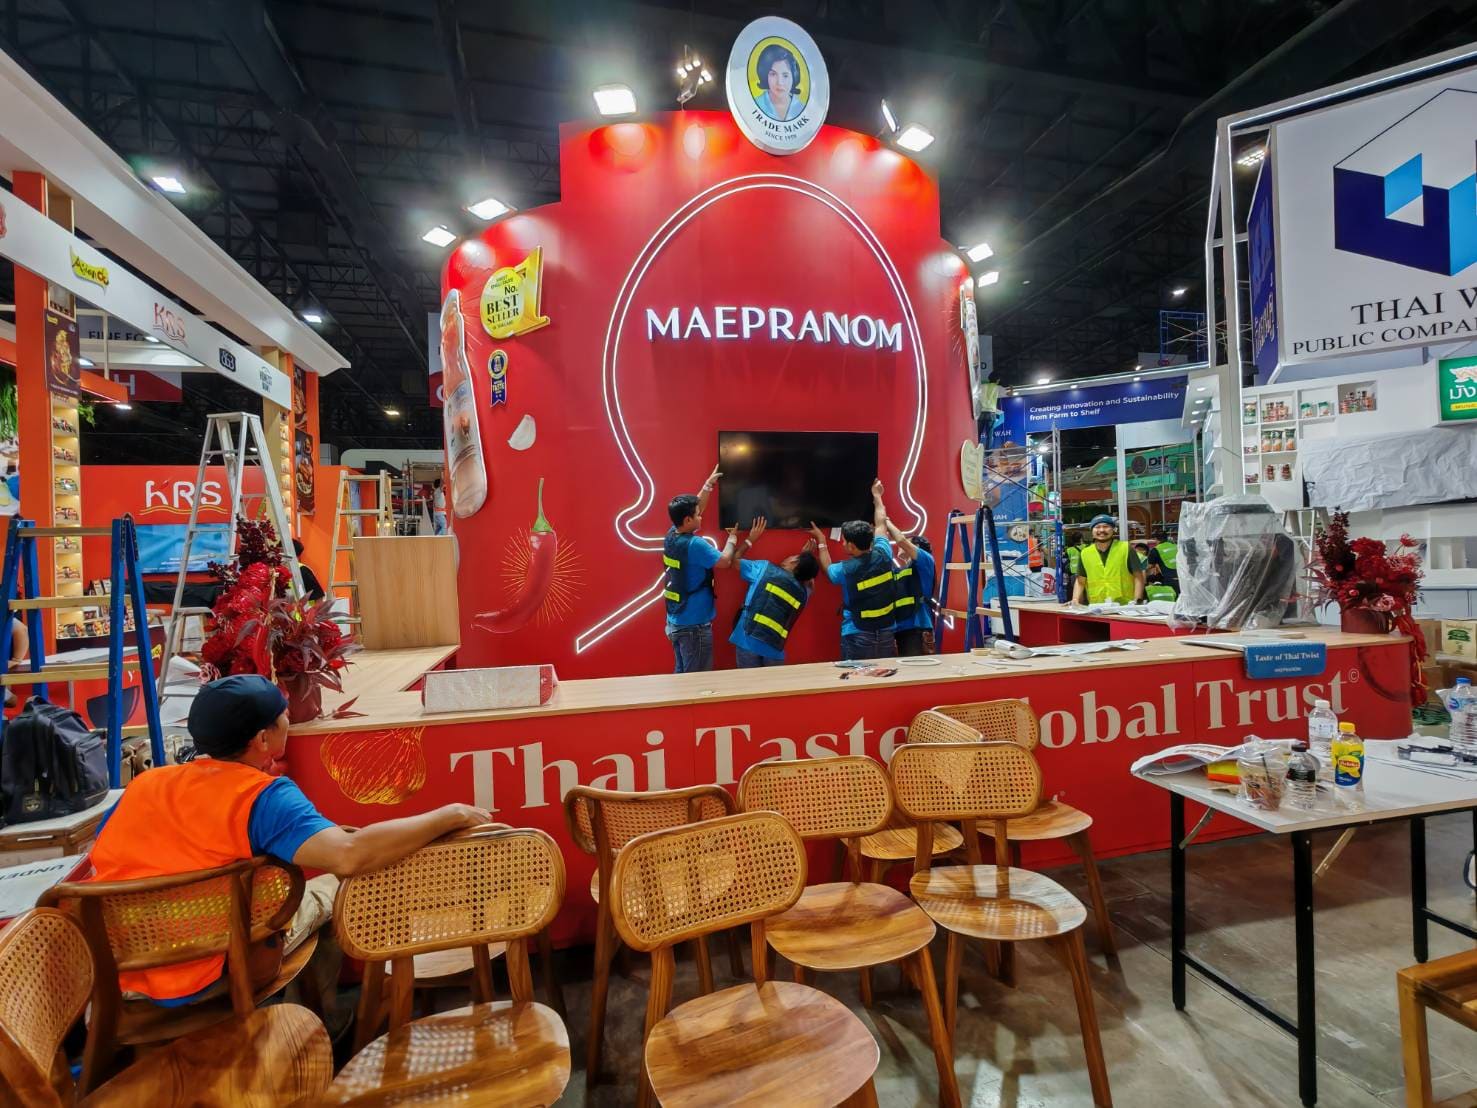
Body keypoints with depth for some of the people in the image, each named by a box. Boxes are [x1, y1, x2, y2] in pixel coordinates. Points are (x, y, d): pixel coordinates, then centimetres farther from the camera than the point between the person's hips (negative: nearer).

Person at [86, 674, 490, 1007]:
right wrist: (451, 815, -28)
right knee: (336, 885, 13)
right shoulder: (263, 796, -22)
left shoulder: (143, 784, -3)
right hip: (202, 979, -6)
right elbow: (350, 856, -36)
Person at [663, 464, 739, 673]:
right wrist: (733, 537, 4)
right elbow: (725, 561, -12)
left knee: (681, 673, 16)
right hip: (694, 624, -9)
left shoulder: (671, 536, 2)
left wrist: (708, 484, 23)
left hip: (675, 621, 9)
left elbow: (692, 508, 17)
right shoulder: (694, 545, -23)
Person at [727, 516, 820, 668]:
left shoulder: (765, 568, 3)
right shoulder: (803, 592, 13)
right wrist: (808, 557, 33)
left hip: (748, 641, -2)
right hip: (774, 649, 2)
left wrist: (750, 539, 26)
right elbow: (810, 583, 38)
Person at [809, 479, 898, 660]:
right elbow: (881, 524, 15)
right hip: (886, 635, 4)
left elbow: (828, 569, 15)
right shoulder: (883, 555, -4)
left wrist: (821, 541, 25)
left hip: (857, 637, -4)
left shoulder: (846, 570, -12)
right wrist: (877, 496, 32)